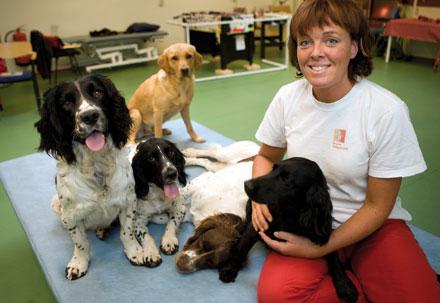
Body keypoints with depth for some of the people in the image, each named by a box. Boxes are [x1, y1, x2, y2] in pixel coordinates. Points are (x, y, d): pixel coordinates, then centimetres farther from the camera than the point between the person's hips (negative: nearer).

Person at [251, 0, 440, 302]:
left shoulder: (387, 111, -18)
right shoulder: (288, 97, -8)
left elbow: (377, 206, -11)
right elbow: (266, 156, 9)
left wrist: (320, 248, -19)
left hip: (373, 225, -2)